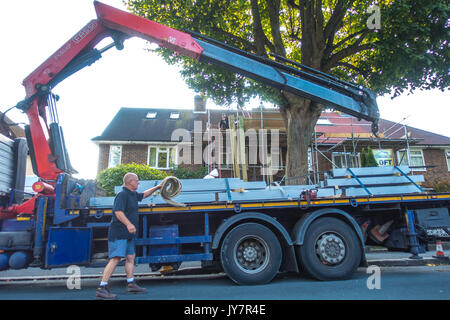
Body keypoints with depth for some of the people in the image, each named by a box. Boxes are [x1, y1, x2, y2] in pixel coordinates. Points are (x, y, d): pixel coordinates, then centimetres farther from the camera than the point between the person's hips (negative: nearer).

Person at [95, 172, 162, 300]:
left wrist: (156, 188, 36)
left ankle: (130, 285, 23)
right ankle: (102, 289, -11)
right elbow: (118, 211, -26)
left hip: (127, 234, 10)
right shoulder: (122, 195, -14)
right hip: (119, 233, -10)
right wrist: (128, 224, -38)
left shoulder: (133, 194, 16)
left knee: (130, 257, 14)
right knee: (115, 259, -14)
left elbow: (143, 195, 36)